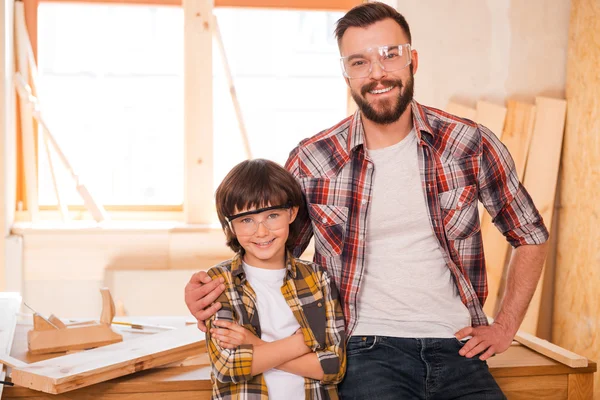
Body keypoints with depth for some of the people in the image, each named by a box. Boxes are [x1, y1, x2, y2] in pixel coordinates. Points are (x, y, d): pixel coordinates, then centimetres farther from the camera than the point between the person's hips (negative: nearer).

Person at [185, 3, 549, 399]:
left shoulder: (470, 144, 2)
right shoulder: (311, 162, 1)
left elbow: (531, 236, 15)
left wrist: (505, 327, 8)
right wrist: (214, 288, -7)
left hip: (457, 349, 2)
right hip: (368, 349, -1)